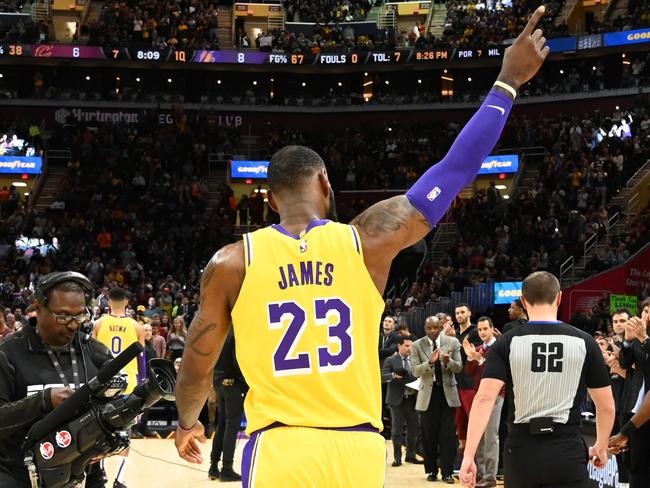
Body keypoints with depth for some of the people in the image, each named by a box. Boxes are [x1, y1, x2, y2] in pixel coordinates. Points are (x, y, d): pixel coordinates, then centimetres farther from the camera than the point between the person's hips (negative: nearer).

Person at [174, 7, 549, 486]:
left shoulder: (231, 262, -1)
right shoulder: (369, 240, -1)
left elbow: (197, 366, 10)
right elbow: (454, 171, 6)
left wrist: (187, 422, 31)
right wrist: (507, 82, 14)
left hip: (278, 449, -1)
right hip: (357, 448, 2)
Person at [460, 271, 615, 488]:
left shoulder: (507, 343, -1)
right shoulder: (584, 342, 0)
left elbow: (484, 398, -13)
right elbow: (606, 406, 4)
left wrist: (468, 456, -14)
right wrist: (601, 447, 21)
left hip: (521, 452, 1)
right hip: (567, 453, -1)